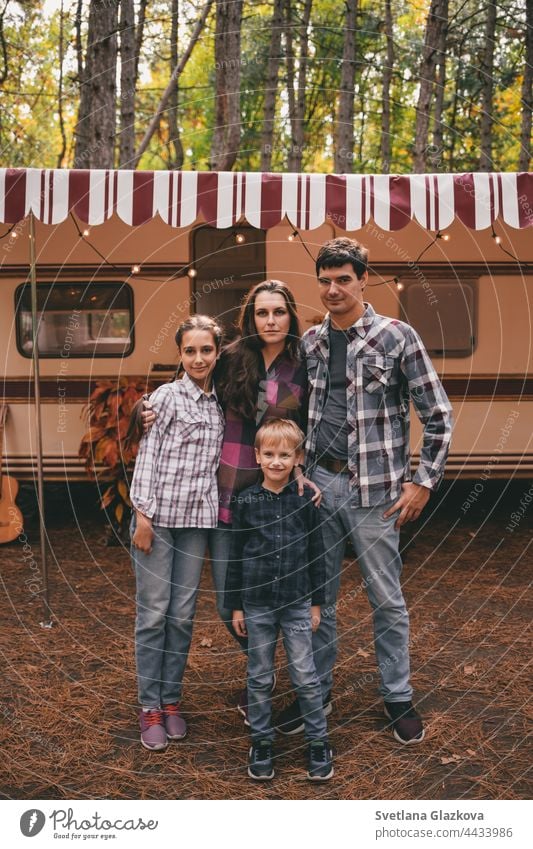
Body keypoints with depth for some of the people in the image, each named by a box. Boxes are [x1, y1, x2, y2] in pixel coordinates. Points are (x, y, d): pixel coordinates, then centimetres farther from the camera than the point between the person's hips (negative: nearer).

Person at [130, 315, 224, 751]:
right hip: (159, 515, -4)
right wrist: (143, 514, -12)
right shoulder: (167, 396, -5)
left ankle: (171, 700, 22)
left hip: (197, 519, 4)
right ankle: (150, 706, 14)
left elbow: (215, 462, 12)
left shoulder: (220, 403, 8)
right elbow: (147, 454, -8)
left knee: (183, 614, 9)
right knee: (153, 613, 2)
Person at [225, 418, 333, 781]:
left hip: (297, 603, -1)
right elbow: (236, 556, 3)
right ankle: (261, 742, 26)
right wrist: (236, 606, 4)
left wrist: (317, 602, 4)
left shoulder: (305, 499, -3)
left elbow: (316, 552, 3)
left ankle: (319, 742, 21)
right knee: (260, 678, 11)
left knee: (306, 677, 5)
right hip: (257, 604, 1)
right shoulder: (246, 501, -2)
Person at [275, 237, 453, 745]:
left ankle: (398, 698, 25)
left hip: (373, 488, -4)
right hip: (318, 481, 4)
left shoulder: (397, 337, -6)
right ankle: (317, 690, 29)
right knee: (317, 595, 13)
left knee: (387, 599, 8)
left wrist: (423, 481, -6)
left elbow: (438, 415, -4)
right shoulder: (309, 342, 7)